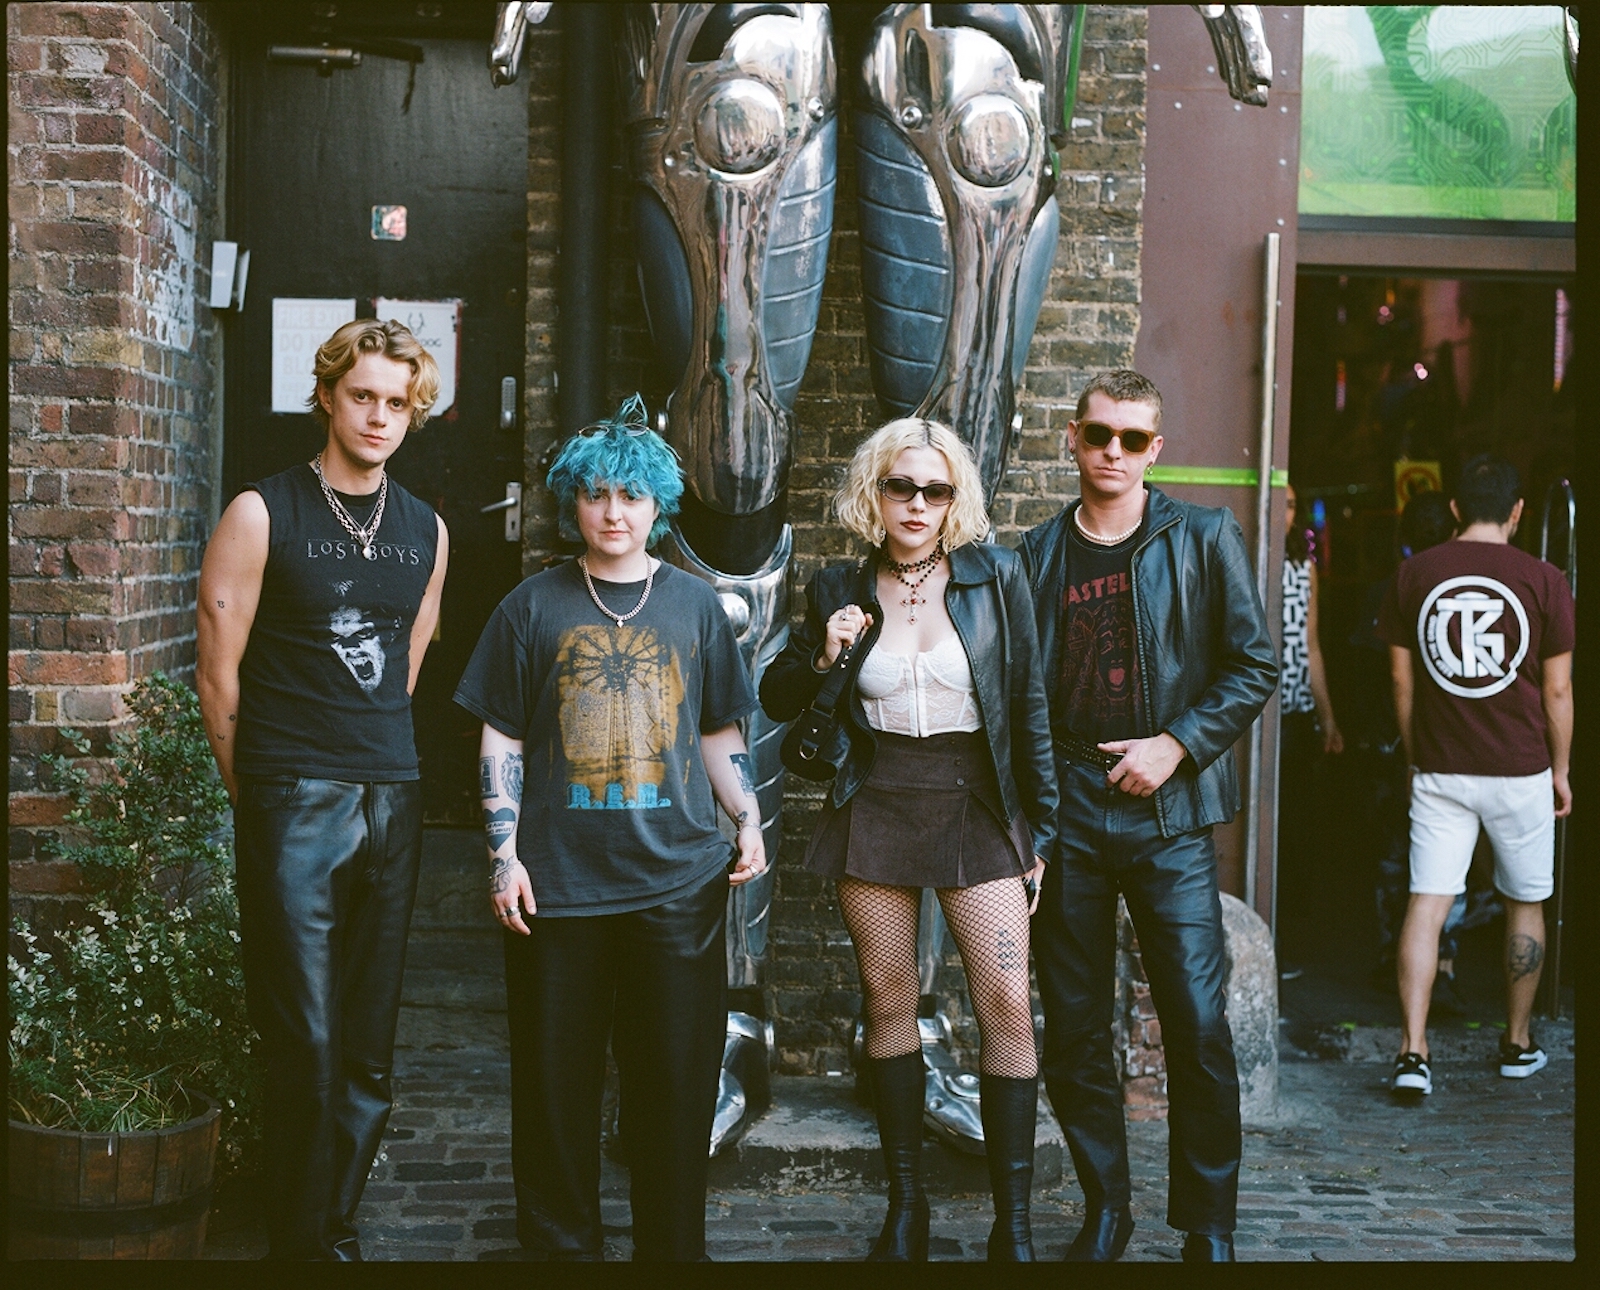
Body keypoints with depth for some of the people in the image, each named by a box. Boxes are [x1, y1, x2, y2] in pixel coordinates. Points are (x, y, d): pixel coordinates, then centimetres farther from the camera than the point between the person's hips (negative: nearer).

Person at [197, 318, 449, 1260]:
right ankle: (302, 1243, 10)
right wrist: (261, 792, 4)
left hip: (392, 800, 5)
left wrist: (376, 761, 14)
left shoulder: (426, 531, 12)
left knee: (370, 1049, 10)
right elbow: (220, 670, -1)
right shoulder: (264, 514, -3)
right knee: (305, 1043, -3)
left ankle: (338, 1227, 23)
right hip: (294, 804, -5)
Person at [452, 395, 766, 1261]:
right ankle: (562, 1245, 21)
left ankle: (674, 1247, 20)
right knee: (556, 1080, 6)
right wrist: (504, 852, -3)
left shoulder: (694, 605, 10)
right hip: (557, 882, -1)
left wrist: (748, 822, 1)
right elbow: (501, 741, 5)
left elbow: (720, 735, 15)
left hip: (677, 882, 1)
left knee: (678, 1077, 5)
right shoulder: (534, 607, 5)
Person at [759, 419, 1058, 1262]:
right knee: (887, 1002, 7)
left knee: (1007, 1004, -8)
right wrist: (821, 657, -8)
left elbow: (1028, 707, 4)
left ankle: (1013, 1225, 2)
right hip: (874, 807, 2)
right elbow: (776, 700, 13)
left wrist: (1038, 828, 3)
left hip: (976, 807, -1)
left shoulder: (996, 577, 0)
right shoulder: (840, 592, 4)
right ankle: (905, 1207, 20)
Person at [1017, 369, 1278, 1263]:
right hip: (1066, 813, 3)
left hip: (1168, 815, -3)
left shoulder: (1204, 539, 2)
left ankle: (1210, 1225, 11)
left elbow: (1257, 667, 1)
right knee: (1074, 1028, 7)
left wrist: (1178, 744, -10)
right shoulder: (1037, 554, 9)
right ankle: (1105, 1210, 22)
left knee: (1198, 1023, -5)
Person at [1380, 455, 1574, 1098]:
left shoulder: (1414, 574, 1)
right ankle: (1518, 1043, 26)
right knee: (1525, 904, 15)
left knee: (1426, 903, 0)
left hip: (1439, 769, 1)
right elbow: (1558, 691, -2)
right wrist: (1560, 769, 9)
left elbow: (1402, 680, 5)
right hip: (1520, 768, -1)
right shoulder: (1543, 580, -5)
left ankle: (1412, 1049, -10)